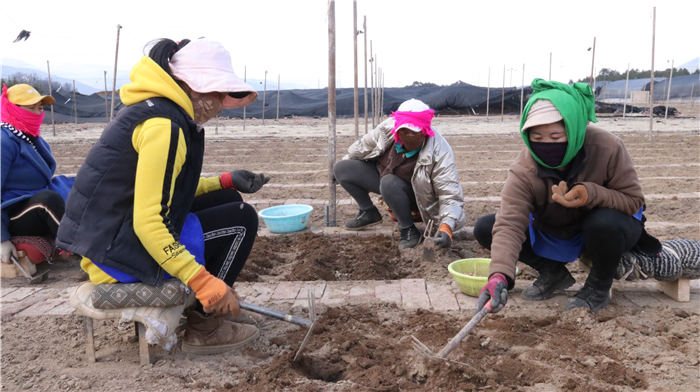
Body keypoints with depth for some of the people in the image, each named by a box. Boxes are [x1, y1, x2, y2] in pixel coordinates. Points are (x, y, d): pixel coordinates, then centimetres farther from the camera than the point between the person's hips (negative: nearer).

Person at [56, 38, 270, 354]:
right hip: (119, 252, -10)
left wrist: (228, 181, 8)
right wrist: (206, 284, -27)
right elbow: (148, 222, -27)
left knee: (227, 200, 13)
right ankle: (203, 325, 1)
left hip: (113, 235, 10)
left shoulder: (154, 108, 10)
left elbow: (170, 188, 19)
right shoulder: (163, 125, -21)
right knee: (240, 220, -7)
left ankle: (218, 307, 18)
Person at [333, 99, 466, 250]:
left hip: (415, 193, -5)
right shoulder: (387, 128, -25)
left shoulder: (440, 154, -34)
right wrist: (343, 173, 12)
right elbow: (362, 148, -4)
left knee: (389, 183, -37)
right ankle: (369, 213, 11)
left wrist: (446, 227, -54)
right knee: (341, 168, -7)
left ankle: (409, 230, -16)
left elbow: (451, 196, -36)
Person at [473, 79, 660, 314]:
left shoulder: (607, 148, -28)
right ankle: (554, 273, 4)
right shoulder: (523, 170, -26)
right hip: (553, 232, 2)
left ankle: (599, 286, -7)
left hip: (605, 230, -2)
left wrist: (592, 194, -41)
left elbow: (633, 201, -20)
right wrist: (499, 275, -53)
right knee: (484, 228, -14)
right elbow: (509, 223, -36)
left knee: (604, 222, -40)